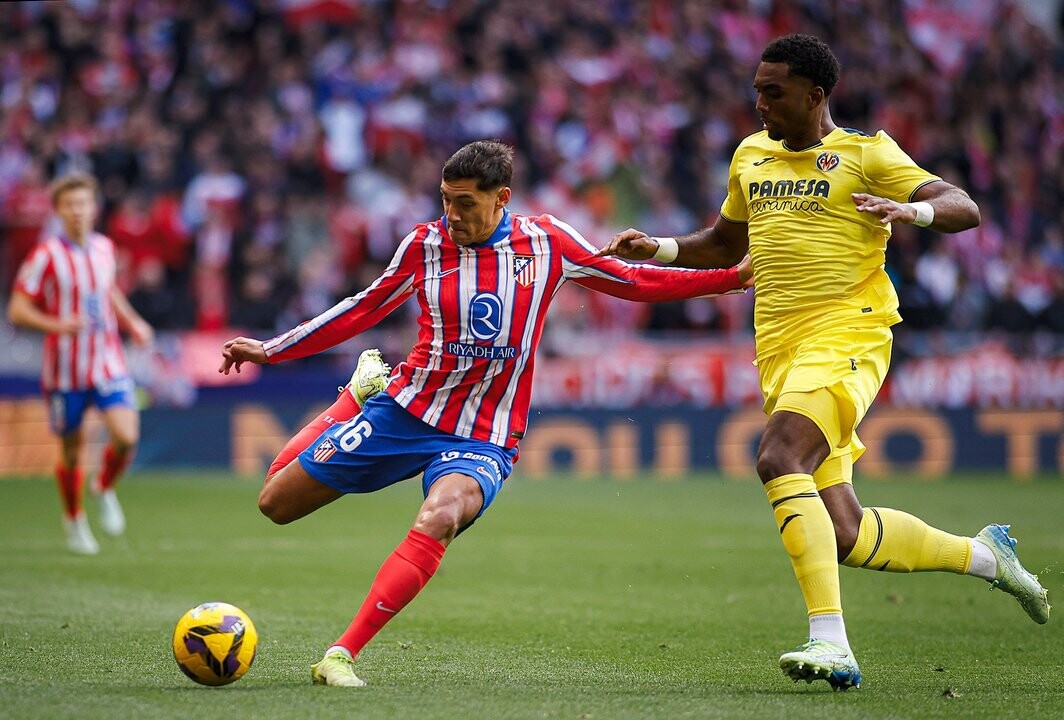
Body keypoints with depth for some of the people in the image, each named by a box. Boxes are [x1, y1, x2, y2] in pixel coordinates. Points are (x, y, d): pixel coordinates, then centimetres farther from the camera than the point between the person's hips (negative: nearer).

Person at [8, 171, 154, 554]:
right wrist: (56, 325, -27)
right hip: (65, 370, -3)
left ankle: (105, 488, 15)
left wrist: (133, 322, 13)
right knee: (71, 450, 7)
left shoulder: (104, 247, 6)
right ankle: (74, 519, 32)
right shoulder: (46, 255, -10)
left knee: (126, 437, -16)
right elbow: (17, 310, -11)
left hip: (109, 363, 3)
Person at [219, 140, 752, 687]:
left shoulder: (547, 242, -2)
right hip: (406, 410, 2)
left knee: (439, 518, -36)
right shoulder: (424, 244, -1)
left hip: (482, 440, -2)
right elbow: (364, 310, 13)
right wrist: (270, 350, 13)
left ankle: (343, 653, -36)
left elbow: (632, 282, 11)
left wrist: (731, 277, 5)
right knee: (275, 504, 5)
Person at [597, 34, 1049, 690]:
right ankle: (985, 553, 25)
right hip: (779, 349, 6)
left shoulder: (864, 153, 1)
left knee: (779, 459, -31)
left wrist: (911, 209, -27)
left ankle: (830, 642, -34)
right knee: (846, 537, 1)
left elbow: (965, 208, -7)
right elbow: (726, 244, 33)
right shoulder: (751, 156, 18)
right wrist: (657, 249, 17)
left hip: (847, 335, -6)